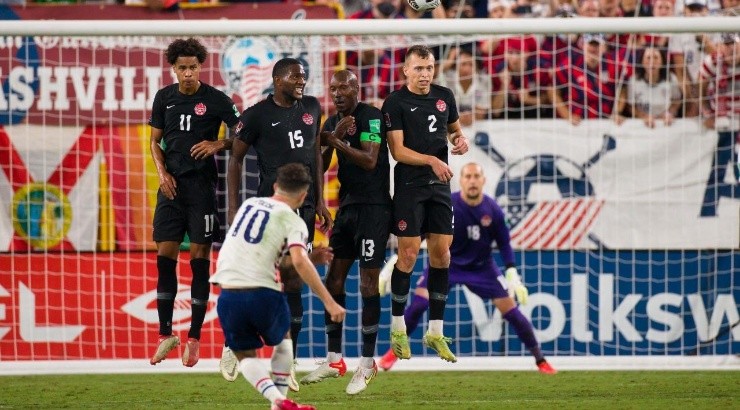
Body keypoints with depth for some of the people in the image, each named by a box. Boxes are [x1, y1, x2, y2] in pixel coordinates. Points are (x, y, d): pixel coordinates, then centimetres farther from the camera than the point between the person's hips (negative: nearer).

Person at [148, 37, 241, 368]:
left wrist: (218, 145, -16)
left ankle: (194, 339, 4)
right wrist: (163, 173, 0)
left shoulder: (216, 100, -4)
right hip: (172, 185, 4)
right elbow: (156, 140, 14)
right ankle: (166, 334, 9)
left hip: (202, 185, -4)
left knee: (199, 260, -2)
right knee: (164, 258, 1)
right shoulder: (165, 98, 7)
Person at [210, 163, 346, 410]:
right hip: (262, 294, -3)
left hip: (228, 294, 3)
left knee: (245, 355, 18)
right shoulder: (293, 221, -1)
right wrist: (329, 302, -17)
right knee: (283, 339, 27)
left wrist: (312, 255, 36)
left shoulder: (249, 204, 16)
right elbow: (300, 262, -18)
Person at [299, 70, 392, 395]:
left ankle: (367, 364, -3)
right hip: (346, 207, 8)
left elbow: (370, 161, -20)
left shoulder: (370, 117, -11)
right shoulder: (332, 122, 12)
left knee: (368, 281, -8)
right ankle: (334, 360, 12)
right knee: (334, 278, 5)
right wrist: (333, 135, -9)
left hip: (373, 207, -8)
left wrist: (335, 140, -20)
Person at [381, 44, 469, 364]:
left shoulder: (444, 96, 8)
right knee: (409, 254, -5)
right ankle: (397, 328, 8)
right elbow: (397, 150, -14)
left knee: (441, 254, 3)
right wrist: (432, 160, -25)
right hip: (410, 186, -5)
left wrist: (460, 139, 1)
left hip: (439, 185, 5)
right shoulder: (395, 103, -8)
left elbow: (454, 128, 24)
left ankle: (435, 332, 10)